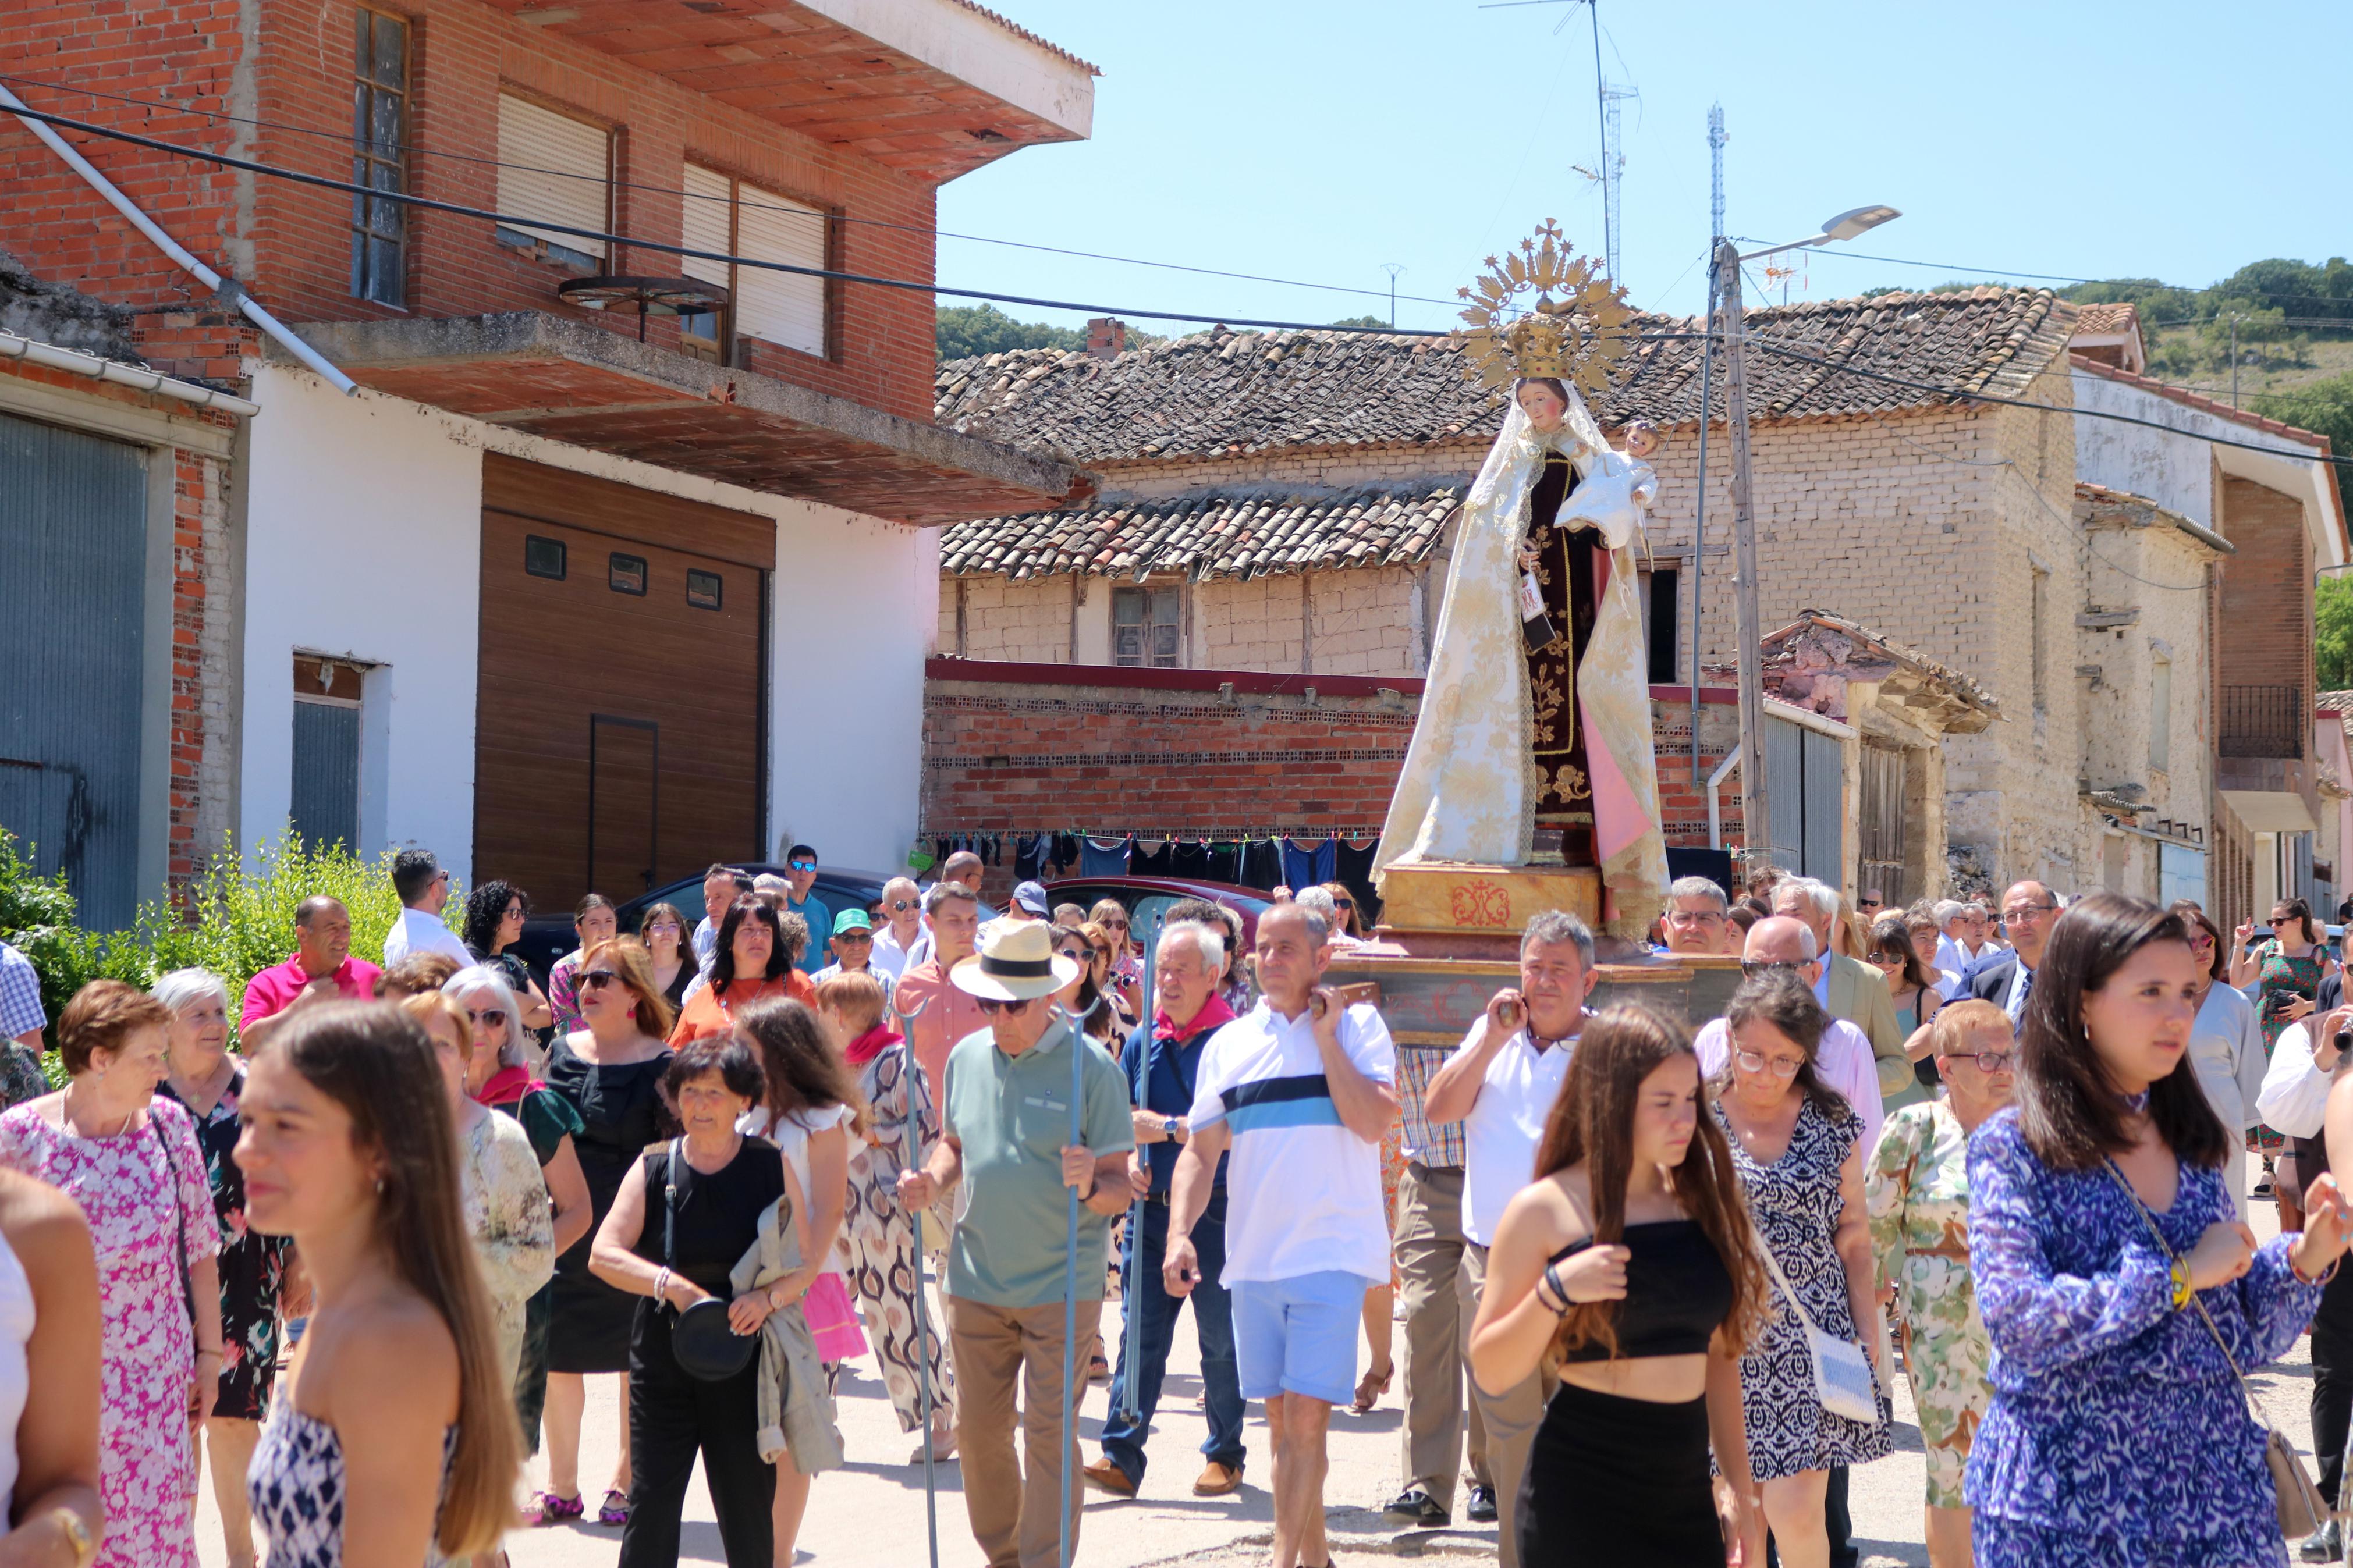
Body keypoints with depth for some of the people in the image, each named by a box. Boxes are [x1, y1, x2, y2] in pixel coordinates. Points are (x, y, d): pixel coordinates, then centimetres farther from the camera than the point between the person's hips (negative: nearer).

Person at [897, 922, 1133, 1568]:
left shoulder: (1091, 1066, -10)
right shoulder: (966, 1058, 4)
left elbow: (1121, 1187, -8)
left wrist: (1091, 1187, -30)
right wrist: (931, 1181, -1)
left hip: (1062, 1287, -5)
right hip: (976, 1280, 5)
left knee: (1050, 1436, -5)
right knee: (978, 1431, 11)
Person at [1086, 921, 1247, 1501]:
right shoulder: (1143, 1041, 11)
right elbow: (1121, 1119, 14)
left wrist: (1159, 1126, -8)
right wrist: (1130, 1163, -6)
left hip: (1214, 1211, -4)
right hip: (1151, 1208, 4)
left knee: (1220, 1339, 5)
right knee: (1140, 1334, 0)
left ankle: (1224, 1458, 17)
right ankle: (1121, 1459, -1)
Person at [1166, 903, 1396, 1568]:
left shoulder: (1358, 1026, 0)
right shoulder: (1229, 1043, 9)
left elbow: (1373, 1122, -14)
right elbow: (1201, 1148, 9)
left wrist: (1326, 1036, -11)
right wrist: (1179, 1233, -4)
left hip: (1333, 1252, -4)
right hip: (1253, 1257, 4)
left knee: (1305, 1415, -11)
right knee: (1280, 1419, 11)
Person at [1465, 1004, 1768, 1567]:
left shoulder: (1699, 1202, 9)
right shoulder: (1545, 1212, -6)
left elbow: (1719, 1353, 16)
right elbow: (1491, 1372, -7)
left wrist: (1741, 1489, 14)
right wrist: (1555, 1291, -21)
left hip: (1686, 1499, 5)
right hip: (1579, 1499, -5)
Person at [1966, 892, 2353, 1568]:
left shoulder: (2193, 1144, 7)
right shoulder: (2013, 1148, -8)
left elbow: (2246, 1340, 12)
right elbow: (2017, 1323, -20)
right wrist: (2179, 1276, -17)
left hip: (2214, 1483, 5)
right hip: (2070, 1496, -5)